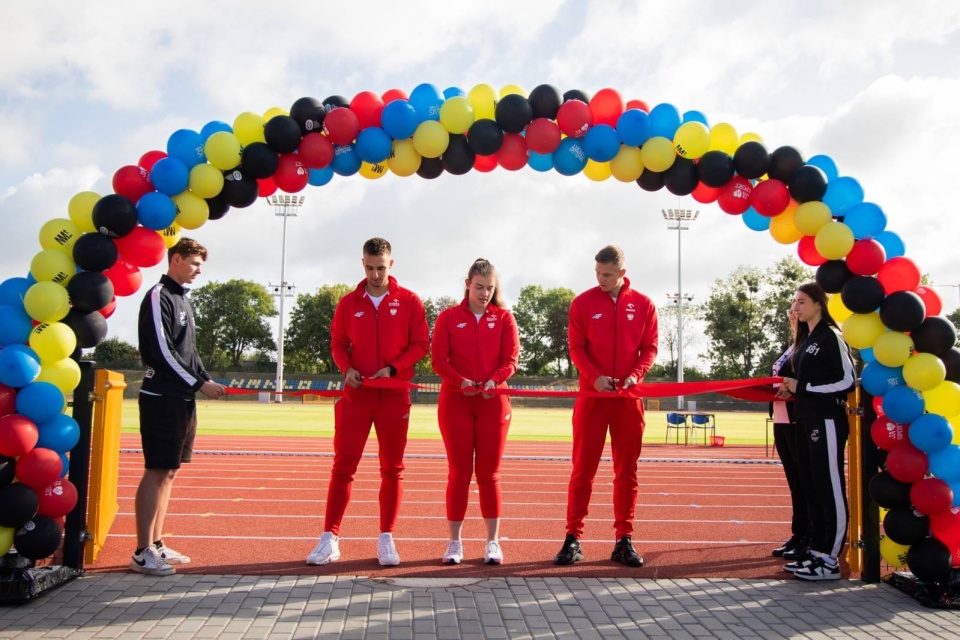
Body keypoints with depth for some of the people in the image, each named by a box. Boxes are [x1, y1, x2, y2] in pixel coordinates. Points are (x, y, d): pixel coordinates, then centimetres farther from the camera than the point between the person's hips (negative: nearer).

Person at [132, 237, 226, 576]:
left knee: (169, 472, 11)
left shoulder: (183, 299, 18)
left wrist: (207, 379, 6)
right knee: (156, 472, -7)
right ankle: (142, 553, -2)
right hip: (162, 399, -9)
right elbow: (162, 352, -17)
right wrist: (199, 384, -15)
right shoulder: (159, 297, -9)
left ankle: (156, 545, 18)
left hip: (183, 398, 9)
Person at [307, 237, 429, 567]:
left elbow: (421, 344, 0)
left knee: (392, 468, 5)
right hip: (356, 395, 1)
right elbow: (338, 342, 11)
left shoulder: (409, 301, 1)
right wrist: (346, 368, -8)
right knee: (343, 465, 0)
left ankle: (386, 539, 15)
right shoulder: (348, 303, 6)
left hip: (395, 397, -1)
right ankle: (330, 539, 5)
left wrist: (393, 368, -13)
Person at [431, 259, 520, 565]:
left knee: (489, 473, 5)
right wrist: (460, 381, -20)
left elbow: (511, 358, -1)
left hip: (493, 402, 1)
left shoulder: (504, 318, 7)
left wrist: (494, 380, -20)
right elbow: (438, 359, -4)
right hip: (455, 402, 0)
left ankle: (493, 542, 13)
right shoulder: (448, 317, 4)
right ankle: (454, 542, 10)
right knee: (458, 472, 3)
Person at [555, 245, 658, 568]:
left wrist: (636, 374, -12)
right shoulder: (583, 303, 1)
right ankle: (573, 538, 5)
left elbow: (650, 346, 6)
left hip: (629, 398, 2)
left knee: (626, 471, 6)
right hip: (592, 395, -1)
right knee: (582, 468, 0)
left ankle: (624, 540, 14)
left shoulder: (643, 305, 5)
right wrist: (595, 376, -16)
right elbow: (576, 347, -1)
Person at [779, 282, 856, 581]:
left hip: (828, 421, -9)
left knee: (831, 489, -4)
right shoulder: (806, 339, 16)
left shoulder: (831, 336, -9)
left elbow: (847, 381, -14)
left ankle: (830, 561, 1)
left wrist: (802, 387, -14)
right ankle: (817, 552, 20)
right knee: (813, 489, 12)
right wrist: (791, 389, 4)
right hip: (808, 421, 9)